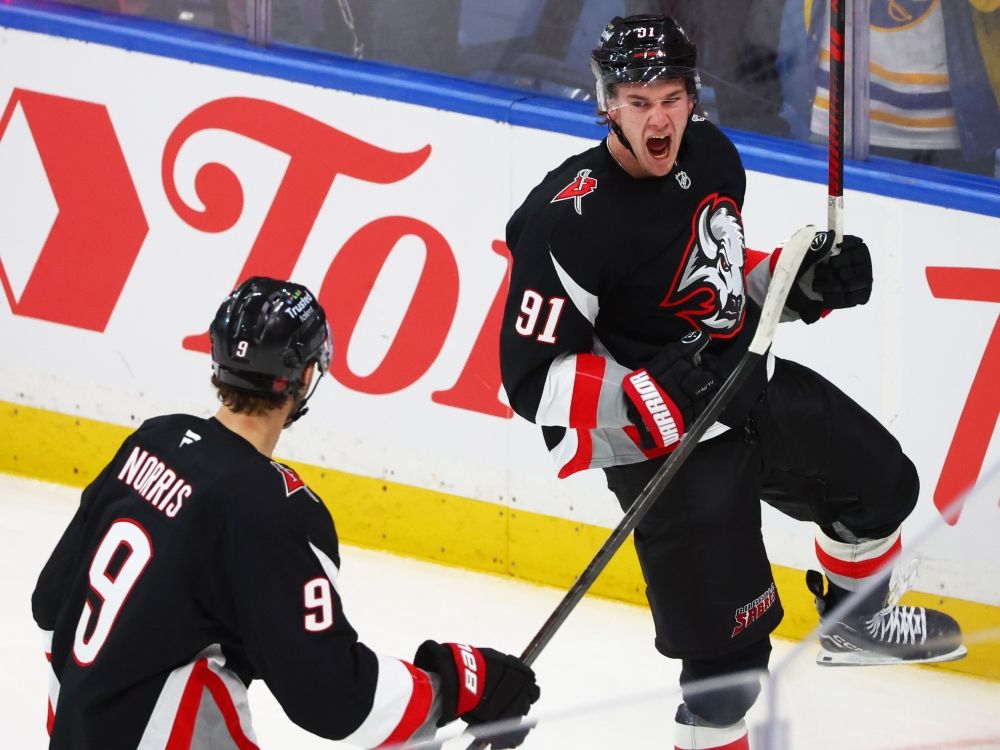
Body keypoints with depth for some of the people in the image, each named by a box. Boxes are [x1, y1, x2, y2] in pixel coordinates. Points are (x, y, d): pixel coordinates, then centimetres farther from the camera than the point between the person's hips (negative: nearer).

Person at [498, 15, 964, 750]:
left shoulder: (711, 154, -4)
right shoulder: (570, 221, -27)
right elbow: (535, 378, -25)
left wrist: (803, 284, -3)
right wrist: (654, 401, -35)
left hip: (755, 386, 8)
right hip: (666, 445, -8)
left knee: (879, 483, 26)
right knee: (728, 648, -10)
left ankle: (856, 620, 53)